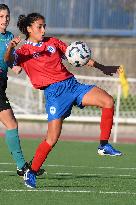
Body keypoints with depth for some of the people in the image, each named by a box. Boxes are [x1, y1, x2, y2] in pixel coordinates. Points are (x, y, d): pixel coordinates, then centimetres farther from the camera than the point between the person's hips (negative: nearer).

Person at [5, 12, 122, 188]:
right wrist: (10, 47, -42)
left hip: (71, 83, 5)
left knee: (108, 101, -13)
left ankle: (104, 146, -3)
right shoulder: (23, 51, 2)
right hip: (54, 92, -5)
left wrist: (101, 68, 23)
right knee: (52, 138, -16)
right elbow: (8, 60, -19)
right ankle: (31, 173, 0)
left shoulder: (52, 42, 19)